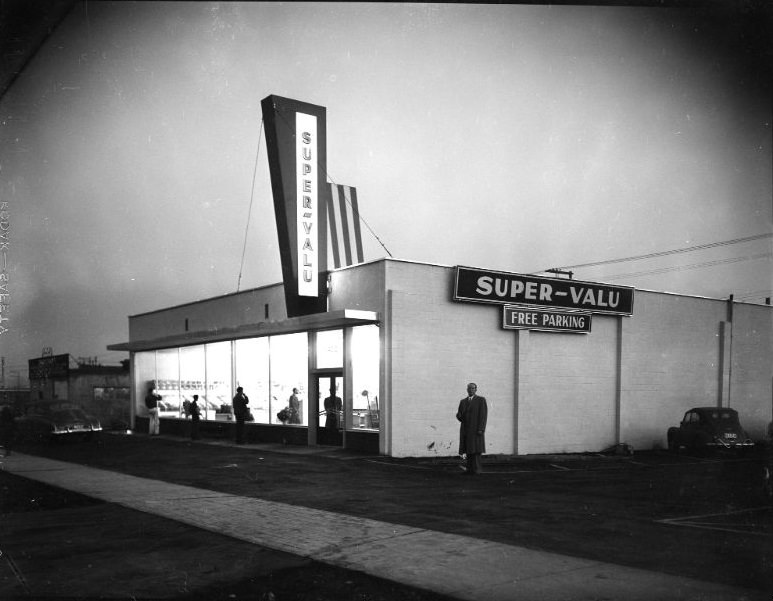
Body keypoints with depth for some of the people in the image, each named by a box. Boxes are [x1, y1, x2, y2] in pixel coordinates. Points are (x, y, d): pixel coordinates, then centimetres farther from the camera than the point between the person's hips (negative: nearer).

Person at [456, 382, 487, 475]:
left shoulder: (481, 400, 0)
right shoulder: (463, 401, 16)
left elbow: (483, 415, -7)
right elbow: (460, 415, 15)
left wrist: (481, 429, -16)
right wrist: (458, 415, -10)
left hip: (476, 429, -5)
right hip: (465, 430, 5)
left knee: (475, 450, -9)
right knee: (468, 450, 3)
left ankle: (476, 469, -8)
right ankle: (470, 469, 5)